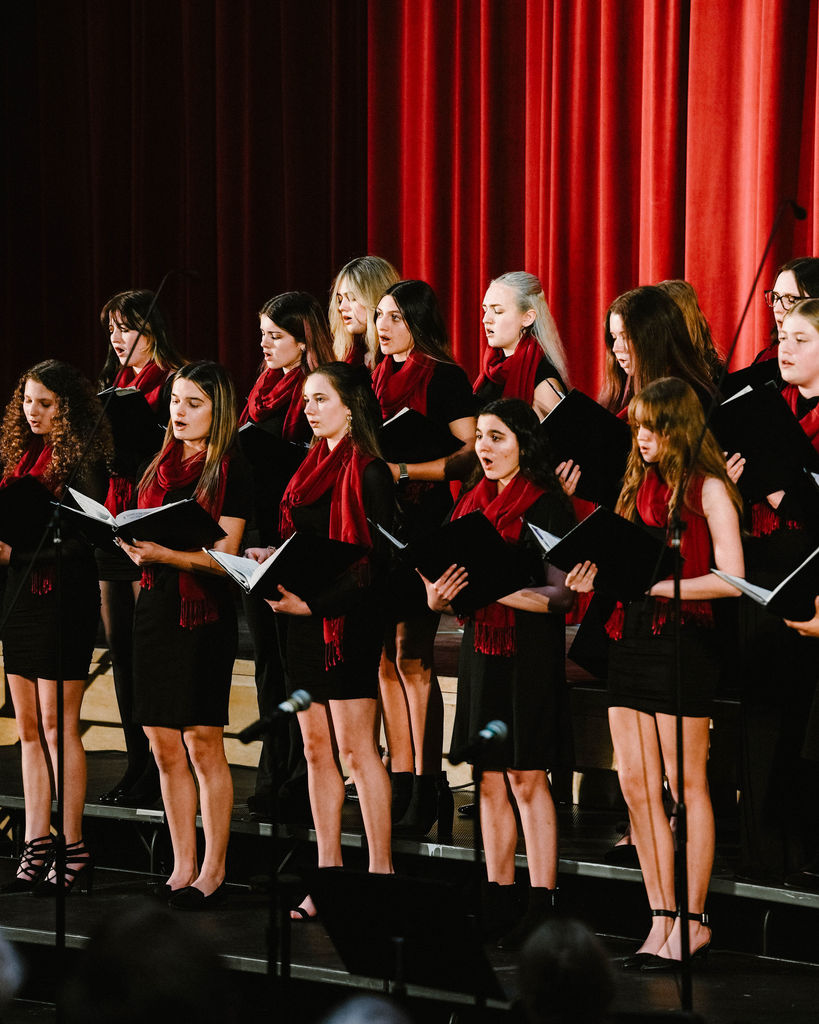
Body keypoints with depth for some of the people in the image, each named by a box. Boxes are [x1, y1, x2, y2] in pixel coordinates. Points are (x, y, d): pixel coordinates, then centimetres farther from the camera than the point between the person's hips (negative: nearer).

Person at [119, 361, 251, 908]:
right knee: (165, 745, 7)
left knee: (204, 744, -3)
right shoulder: (161, 467, 15)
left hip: (204, 613, -6)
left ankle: (213, 871, 4)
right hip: (156, 607, 6)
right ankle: (184, 866, 14)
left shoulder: (230, 472, -5)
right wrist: (133, 546, -1)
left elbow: (223, 555, -12)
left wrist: (163, 553, -24)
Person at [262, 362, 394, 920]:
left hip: (348, 619, -8)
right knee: (317, 747, 8)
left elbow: (374, 561, -16)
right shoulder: (313, 465, 16)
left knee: (356, 746, -7)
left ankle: (381, 871, -2)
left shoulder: (370, 472, -10)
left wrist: (316, 602, -23)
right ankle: (329, 874, 13)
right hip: (304, 618, 8)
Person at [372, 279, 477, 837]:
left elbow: (473, 452, -12)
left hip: (422, 526, -7)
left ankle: (427, 789, -1)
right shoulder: (380, 377, 16)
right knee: (386, 658, 7)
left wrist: (405, 469, -19)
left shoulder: (445, 378, -6)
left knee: (413, 659, -7)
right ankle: (400, 781, 12)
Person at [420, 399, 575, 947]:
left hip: (530, 651, -6)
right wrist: (441, 595, -8)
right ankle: (499, 903, 12)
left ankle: (542, 903, -5)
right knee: (490, 780, 7)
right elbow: (448, 584, 15)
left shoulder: (548, 505, -6)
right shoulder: (474, 503, 14)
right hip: (481, 649, 6)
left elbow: (561, 595, -13)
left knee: (526, 777, -7)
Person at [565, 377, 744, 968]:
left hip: (682, 639, -7)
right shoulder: (640, 485, 16)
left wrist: (658, 585, -17)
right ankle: (662, 922, 10)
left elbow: (731, 579, -13)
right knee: (636, 785, 4)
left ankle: (694, 924, 5)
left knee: (685, 784, -2)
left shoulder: (707, 489, -6)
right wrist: (600, 577, 0)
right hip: (629, 638, 7)